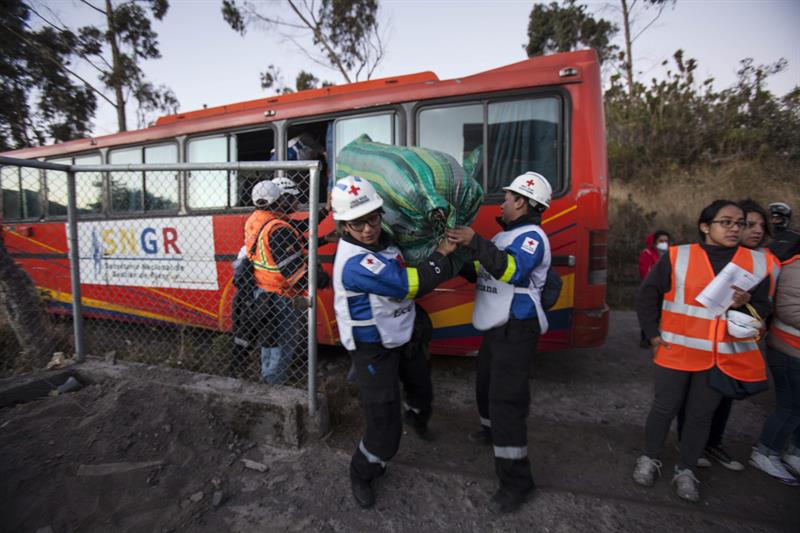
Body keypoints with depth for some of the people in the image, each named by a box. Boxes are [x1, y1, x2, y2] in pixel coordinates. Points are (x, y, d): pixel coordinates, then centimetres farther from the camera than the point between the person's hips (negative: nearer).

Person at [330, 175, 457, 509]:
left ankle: (417, 417, 66)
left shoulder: (381, 238, -5)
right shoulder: (355, 263, -33)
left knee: (421, 385, 31)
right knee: (385, 431, -1)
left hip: (402, 337, 9)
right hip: (373, 350, -8)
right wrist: (441, 256, -18)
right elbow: (409, 284, -30)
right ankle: (361, 475, 30)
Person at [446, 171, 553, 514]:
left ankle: (516, 482, 4)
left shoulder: (532, 236, -15)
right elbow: (483, 273, 19)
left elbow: (512, 270, -35)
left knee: (506, 400, -9)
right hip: (496, 328, 10)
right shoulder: (506, 235, 16)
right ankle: (491, 431, 50)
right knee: (486, 385, 24)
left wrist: (475, 242, -36)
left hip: (516, 331, -10)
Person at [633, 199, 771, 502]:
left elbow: (763, 309, 8)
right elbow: (647, 296, -2)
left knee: (701, 415, 13)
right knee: (664, 408, 8)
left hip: (724, 357, 3)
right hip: (677, 351, -2)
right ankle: (650, 459, 28)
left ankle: (685, 471, 30)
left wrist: (746, 304, -15)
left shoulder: (758, 263, 3)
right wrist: (653, 334, -5)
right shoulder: (678, 256, -7)